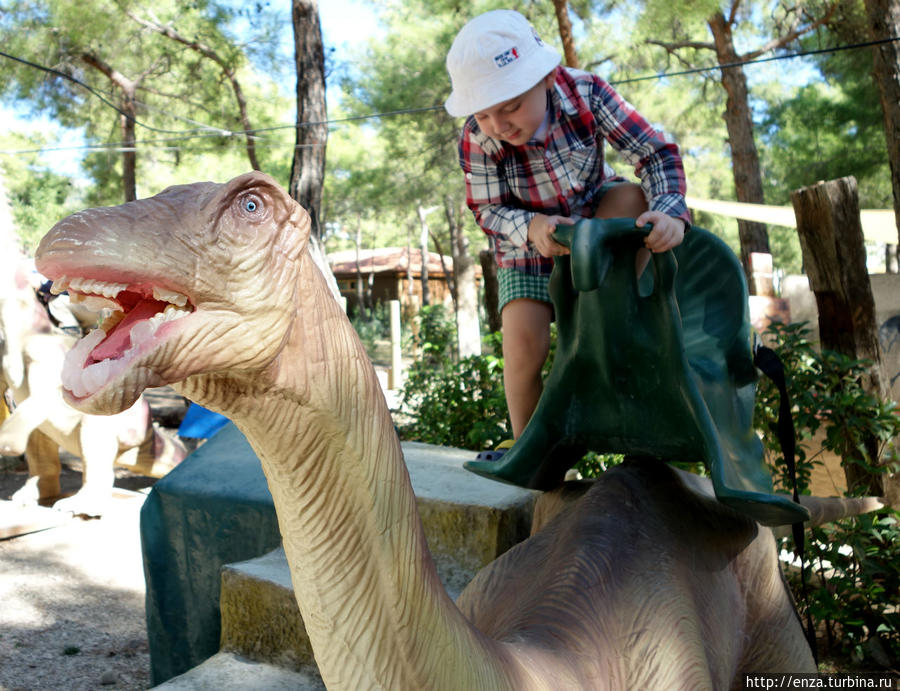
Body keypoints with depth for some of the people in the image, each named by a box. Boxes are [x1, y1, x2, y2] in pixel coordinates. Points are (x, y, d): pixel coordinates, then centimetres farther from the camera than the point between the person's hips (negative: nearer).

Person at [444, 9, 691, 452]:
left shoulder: (586, 93, -27)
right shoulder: (477, 138, -26)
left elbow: (656, 153, -25)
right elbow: (488, 210, -16)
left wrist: (669, 211, -44)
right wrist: (532, 228, -38)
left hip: (591, 217, 1)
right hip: (528, 242, -1)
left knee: (633, 199, -32)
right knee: (524, 344, -20)